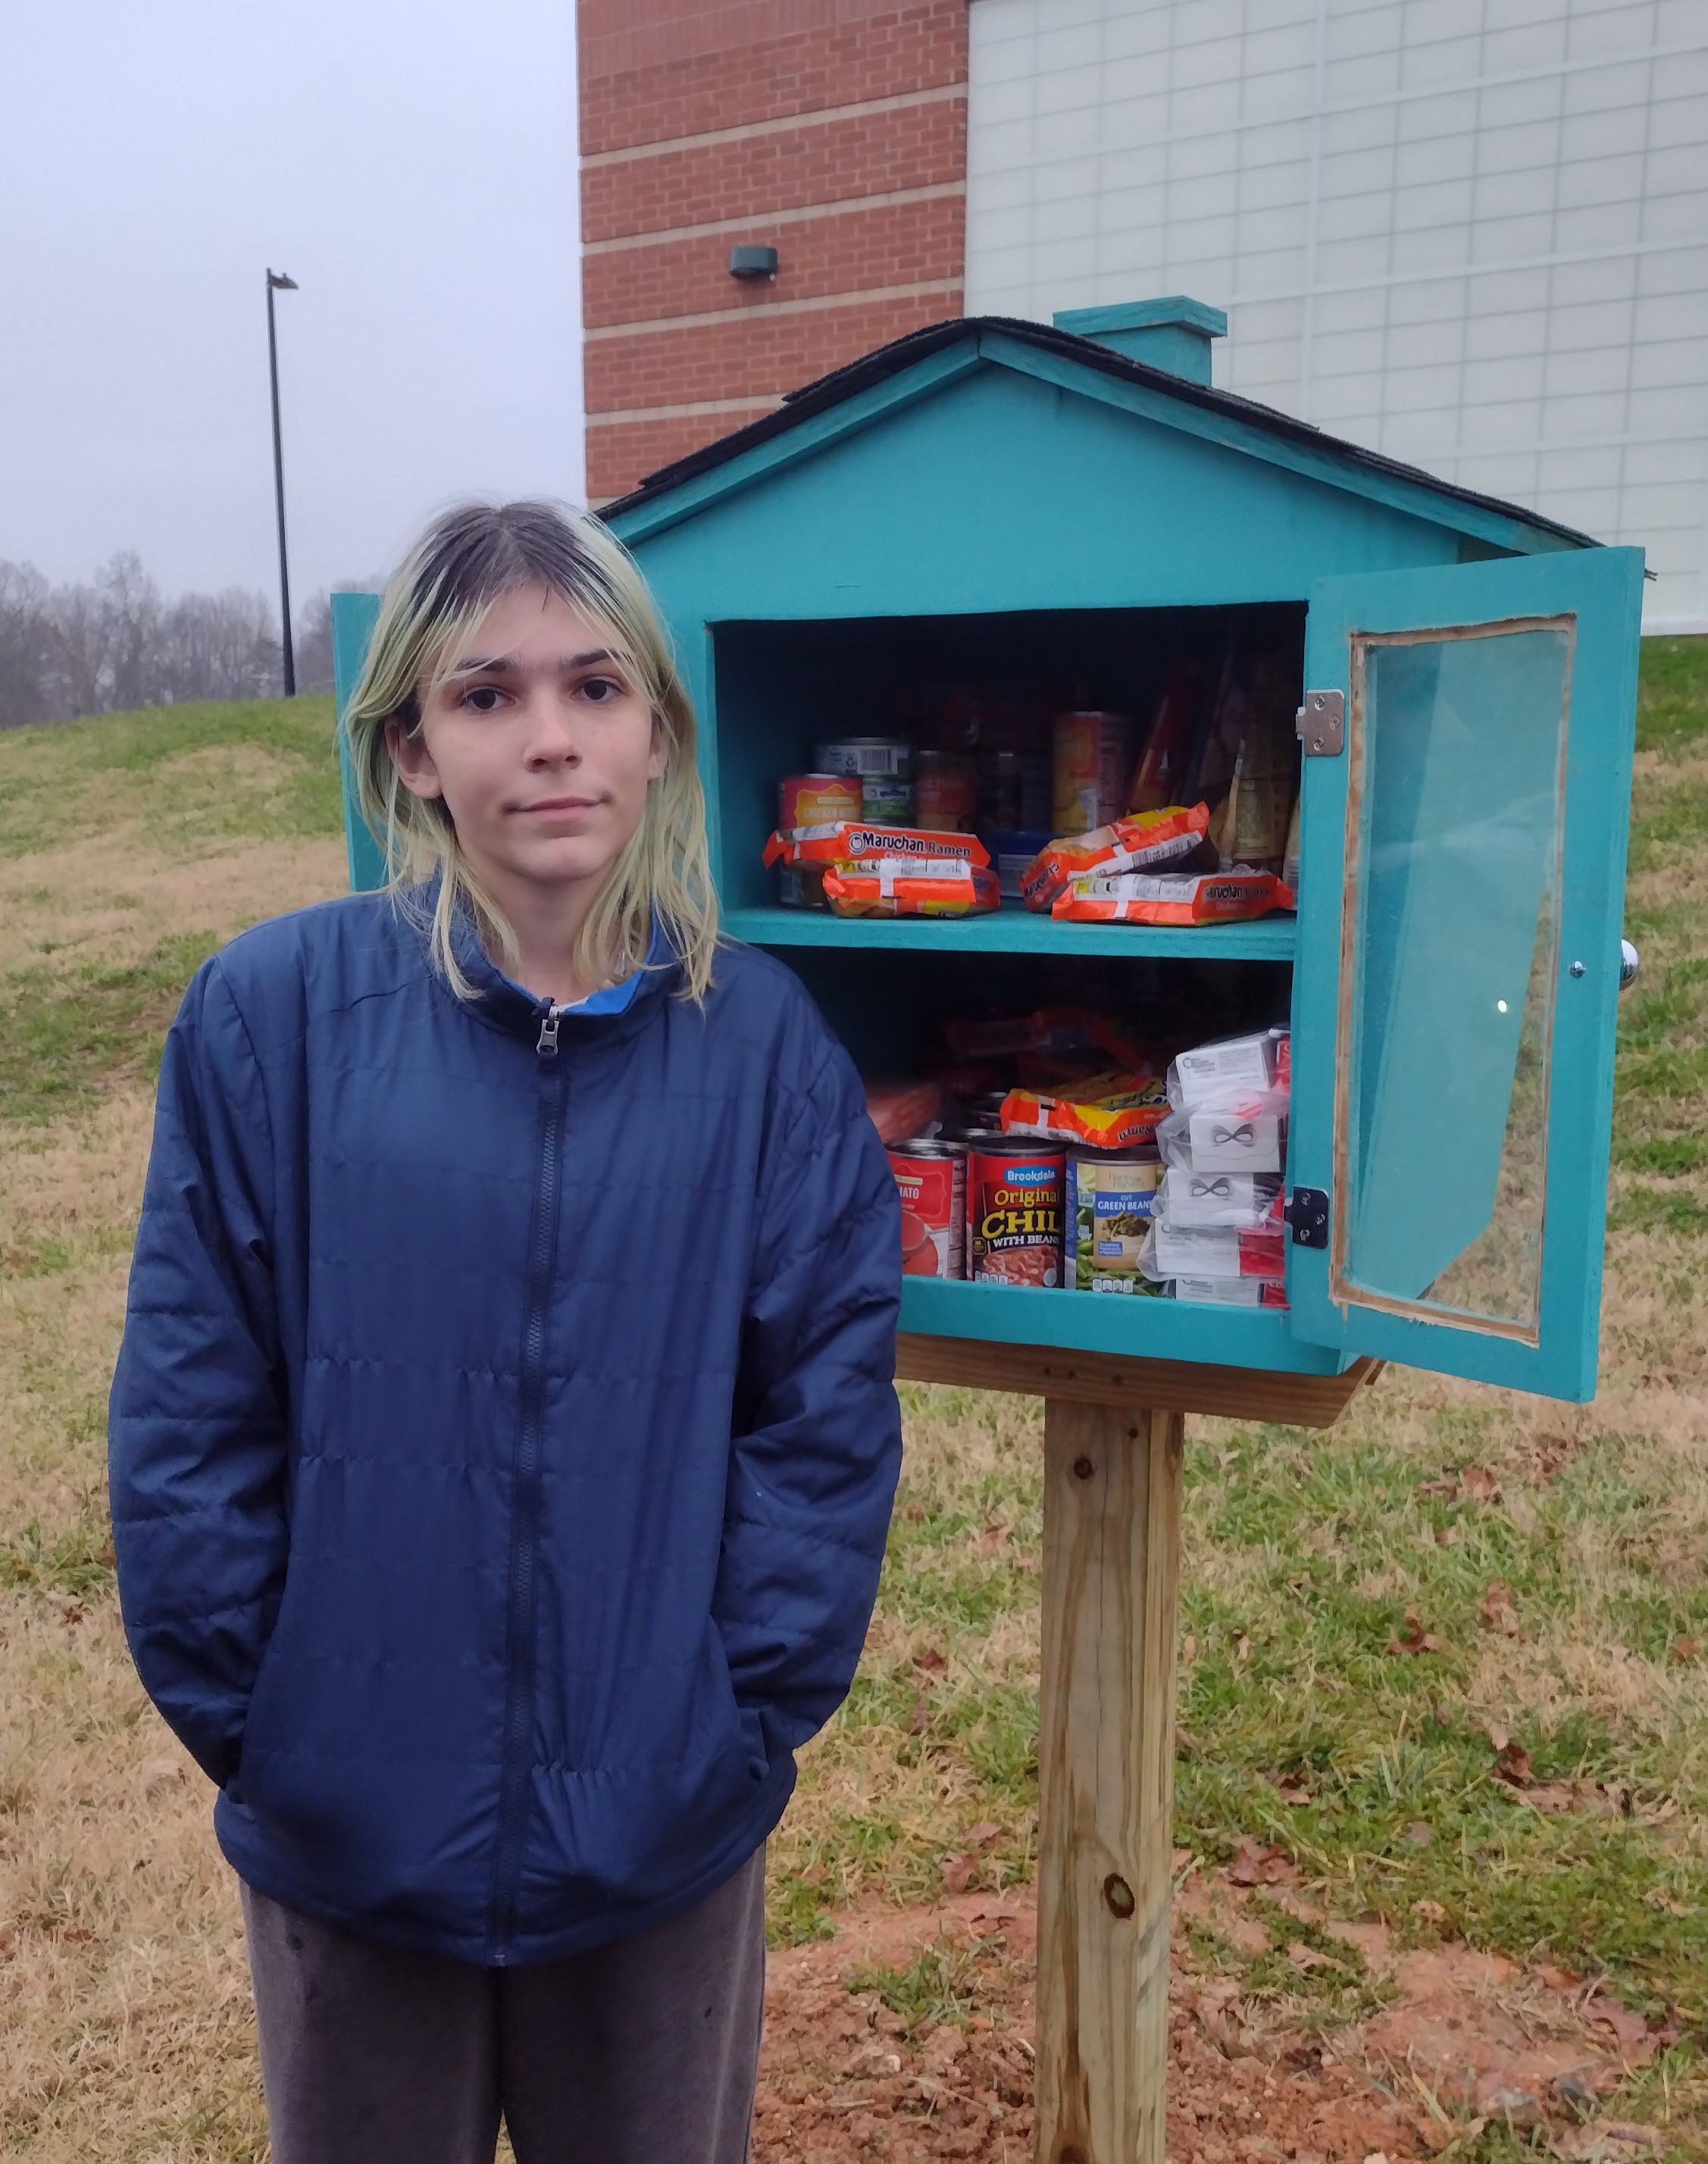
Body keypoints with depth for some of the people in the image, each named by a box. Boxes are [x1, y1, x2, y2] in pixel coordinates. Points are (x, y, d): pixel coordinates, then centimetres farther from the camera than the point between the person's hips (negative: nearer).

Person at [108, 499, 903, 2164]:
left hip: (660, 1829, 1)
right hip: (349, 1825, 0)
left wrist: (749, 1713, -8)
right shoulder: (274, 1012, -11)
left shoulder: (759, 1040, -8)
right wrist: (252, 1726, -7)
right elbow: (190, 1414, -8)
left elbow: (825, 1414, -5)